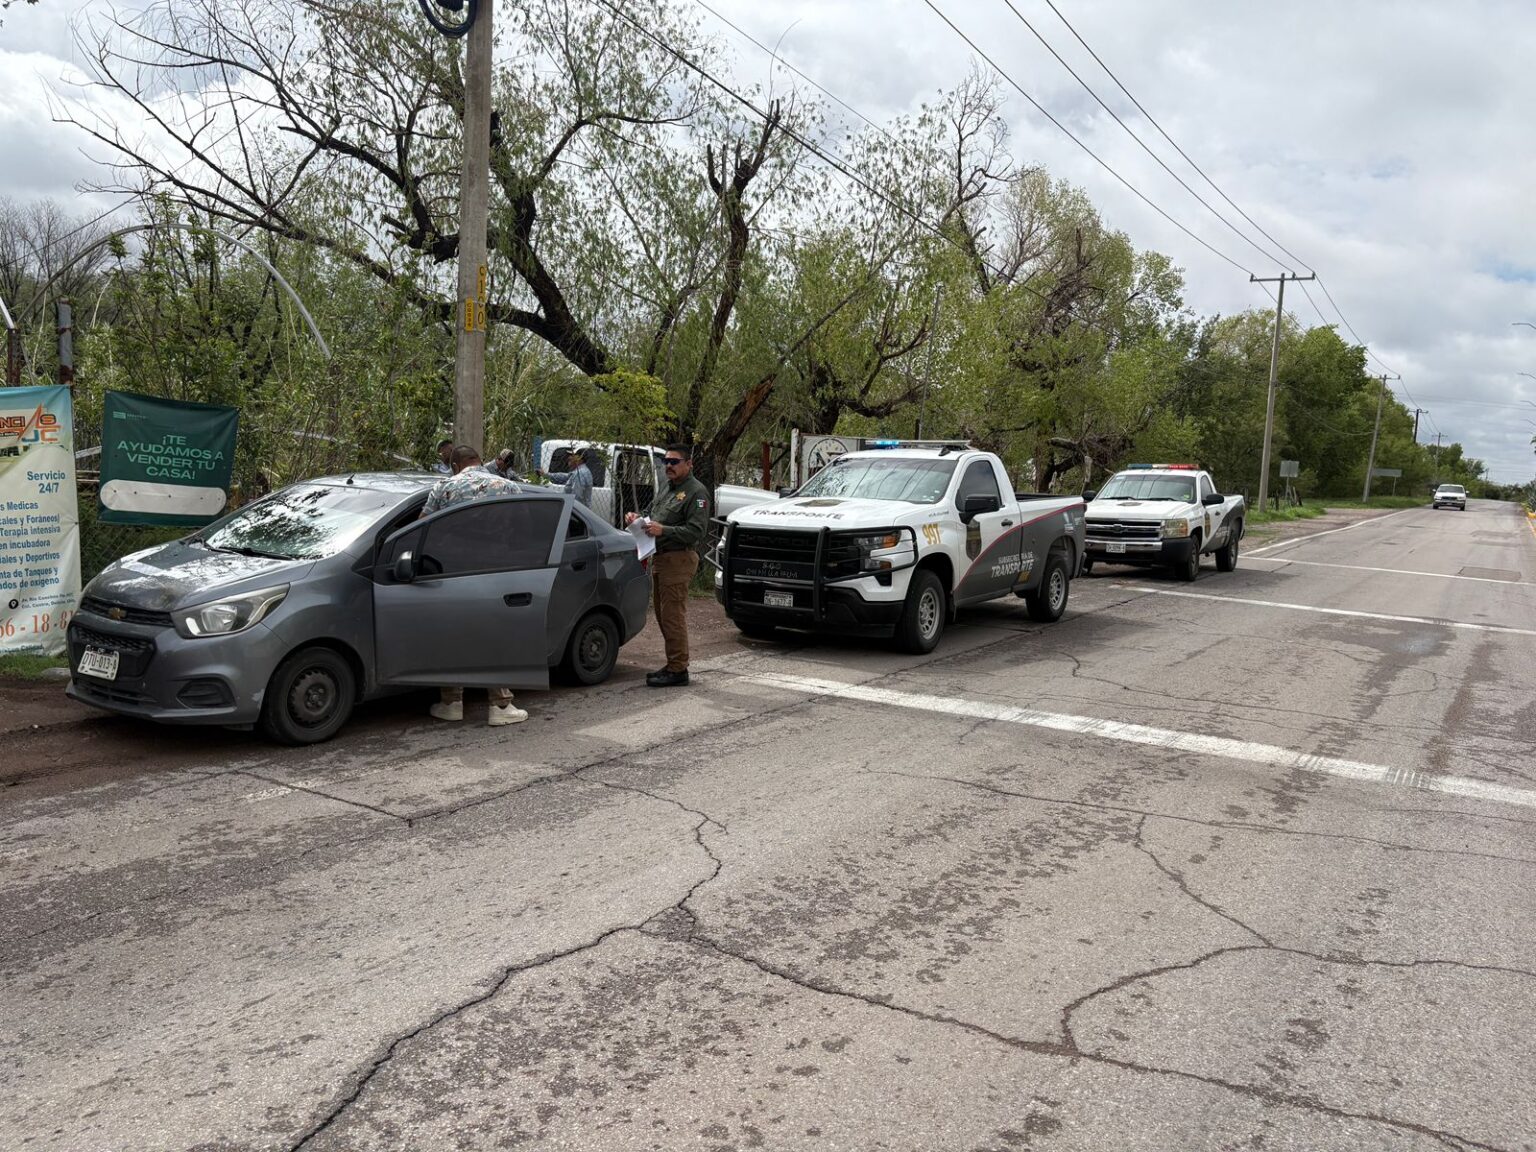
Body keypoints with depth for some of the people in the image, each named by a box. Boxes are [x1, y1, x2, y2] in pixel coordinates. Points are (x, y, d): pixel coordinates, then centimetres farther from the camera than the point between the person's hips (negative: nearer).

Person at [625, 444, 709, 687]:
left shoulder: (696, 492, -10)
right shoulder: (666, 489, 20)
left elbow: (696, 531, -18)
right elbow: (653, 515, 24)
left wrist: (663, 530, -26)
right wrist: (638, 519, 2)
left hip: (678, 560, -9)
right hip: (660, 558, 10)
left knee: (673, 616, -9)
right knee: (663, 615, 14)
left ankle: (678, 670, -3)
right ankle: (673, 665, 24)